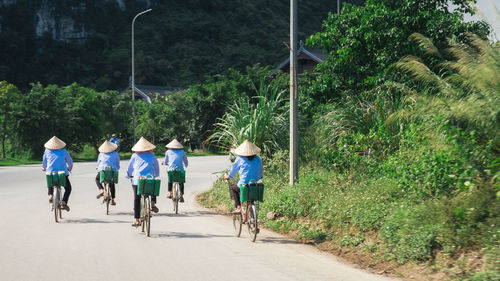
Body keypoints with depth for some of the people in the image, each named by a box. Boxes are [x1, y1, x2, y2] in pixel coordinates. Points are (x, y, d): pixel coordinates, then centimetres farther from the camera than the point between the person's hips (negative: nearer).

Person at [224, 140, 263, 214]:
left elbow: (234, 168, 8)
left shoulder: (240, 159, -5)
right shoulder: (258, 159, 4)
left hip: (243, 184, -3)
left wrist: (228, 176, 27)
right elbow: (261, 170, 18)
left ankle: (238, 207, 13)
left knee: (234, 188, 27)